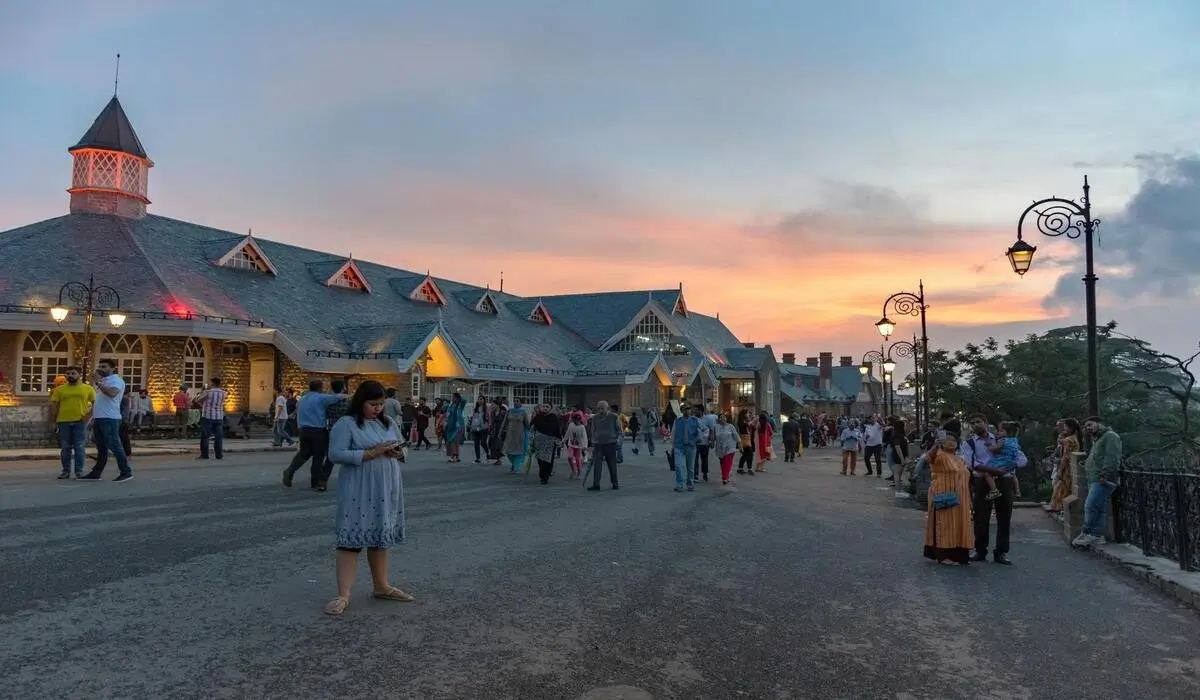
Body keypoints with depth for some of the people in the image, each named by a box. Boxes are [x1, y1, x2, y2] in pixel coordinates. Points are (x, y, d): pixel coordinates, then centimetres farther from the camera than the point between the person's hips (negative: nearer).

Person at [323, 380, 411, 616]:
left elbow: (402, 449, 19)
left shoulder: (389, 423, 12)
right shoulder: (345, 424, -8)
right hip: (358, 493, -6)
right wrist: (372, 452, -22)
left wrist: (398, 452, -6)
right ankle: (343, 595, -5)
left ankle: (381, 586, 24)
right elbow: (336, 454, -18)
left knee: (381, 537, 13)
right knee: (351, 538, -7)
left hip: (386, 491, 6)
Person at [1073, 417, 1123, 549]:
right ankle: (1097, 536, 9)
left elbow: (1112, 458, -18)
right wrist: (1086, 465, 14)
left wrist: (1105, 475, -23)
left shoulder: (1110, 436, -7)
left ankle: (1086, 534, -7)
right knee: (1100, 509, 9)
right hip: (1094, 479, 10)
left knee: (1090, 506, -14)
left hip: (1103, 480, -10)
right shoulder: (1097, 440, 26)